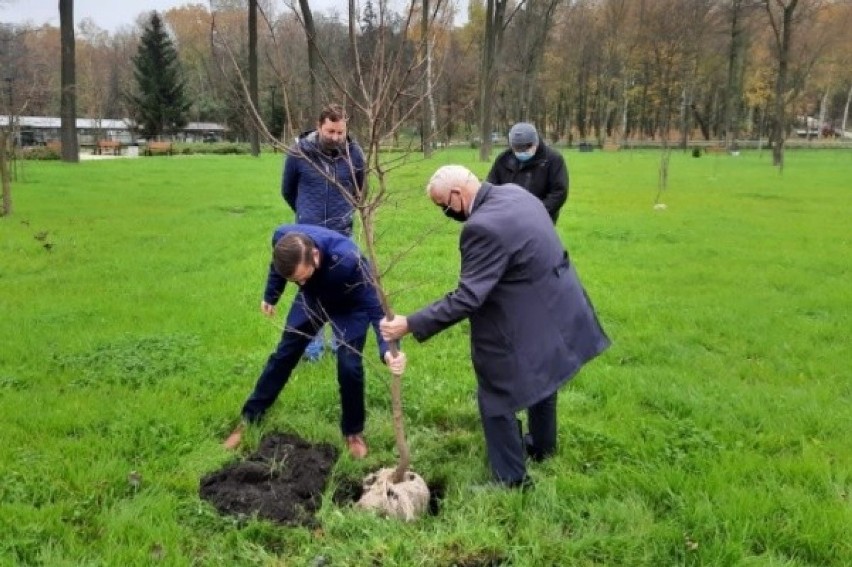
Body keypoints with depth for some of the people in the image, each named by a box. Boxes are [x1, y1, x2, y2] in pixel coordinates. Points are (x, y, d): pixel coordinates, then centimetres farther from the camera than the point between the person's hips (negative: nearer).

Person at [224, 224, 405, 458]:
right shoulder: (282, 238, -33)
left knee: (349, 365, -14)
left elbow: (375, 308, -41)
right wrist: (269, 296, 11)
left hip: (350, 305, -4)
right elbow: (277, 267, -7)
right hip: (312, 297, 4)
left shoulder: (348, 261, -47)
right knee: (284, 354, 8)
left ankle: (354, 431, 11)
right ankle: (249, 418, 25)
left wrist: (388, 351, -58)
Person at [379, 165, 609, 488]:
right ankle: (541, 446, 52)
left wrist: (410, 325, -26)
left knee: (496, 398, 7)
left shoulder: (483, 227, -28)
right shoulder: (513, 192, 2)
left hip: (525, 323, -10)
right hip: (555, 308, 10)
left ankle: (511, 480, 20)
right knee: (540, 377, 29)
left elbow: (467, 298, -29)